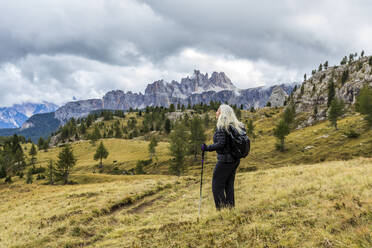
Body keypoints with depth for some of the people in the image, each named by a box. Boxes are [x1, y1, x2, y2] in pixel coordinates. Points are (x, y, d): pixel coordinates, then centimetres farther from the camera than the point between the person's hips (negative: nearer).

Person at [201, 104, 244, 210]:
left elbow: (221, 144, -24)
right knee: (229, 186, 16)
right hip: (235, 160, 8)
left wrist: (207, 148, -15)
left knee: (217, 186, 2)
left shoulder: (221, 127, -16)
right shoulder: (237, 126, 8)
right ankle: (231, 208, 21)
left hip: (225, 160, -8)